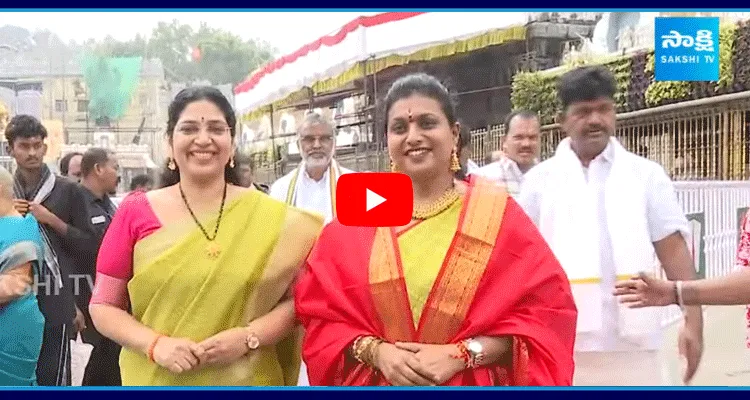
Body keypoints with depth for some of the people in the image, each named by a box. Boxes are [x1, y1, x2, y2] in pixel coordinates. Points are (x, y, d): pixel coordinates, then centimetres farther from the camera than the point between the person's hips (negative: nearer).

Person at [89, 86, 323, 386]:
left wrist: (249, 338, -15)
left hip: (246, 383, 0)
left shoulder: (273, 219, -3)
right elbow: (103, 306, 3)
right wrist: (155, 345, -12)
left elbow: (298, 299, 1)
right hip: (156, 383, 1)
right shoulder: (136, 212, 0)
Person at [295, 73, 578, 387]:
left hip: (475, 387, -1)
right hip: (381, 384, 1)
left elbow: (545, 310, -8)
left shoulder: (497, 213, -4)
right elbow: (321, 311, 0)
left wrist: (461, 355, -17)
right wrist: (376, 351, -17)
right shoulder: (355, 219, 0)